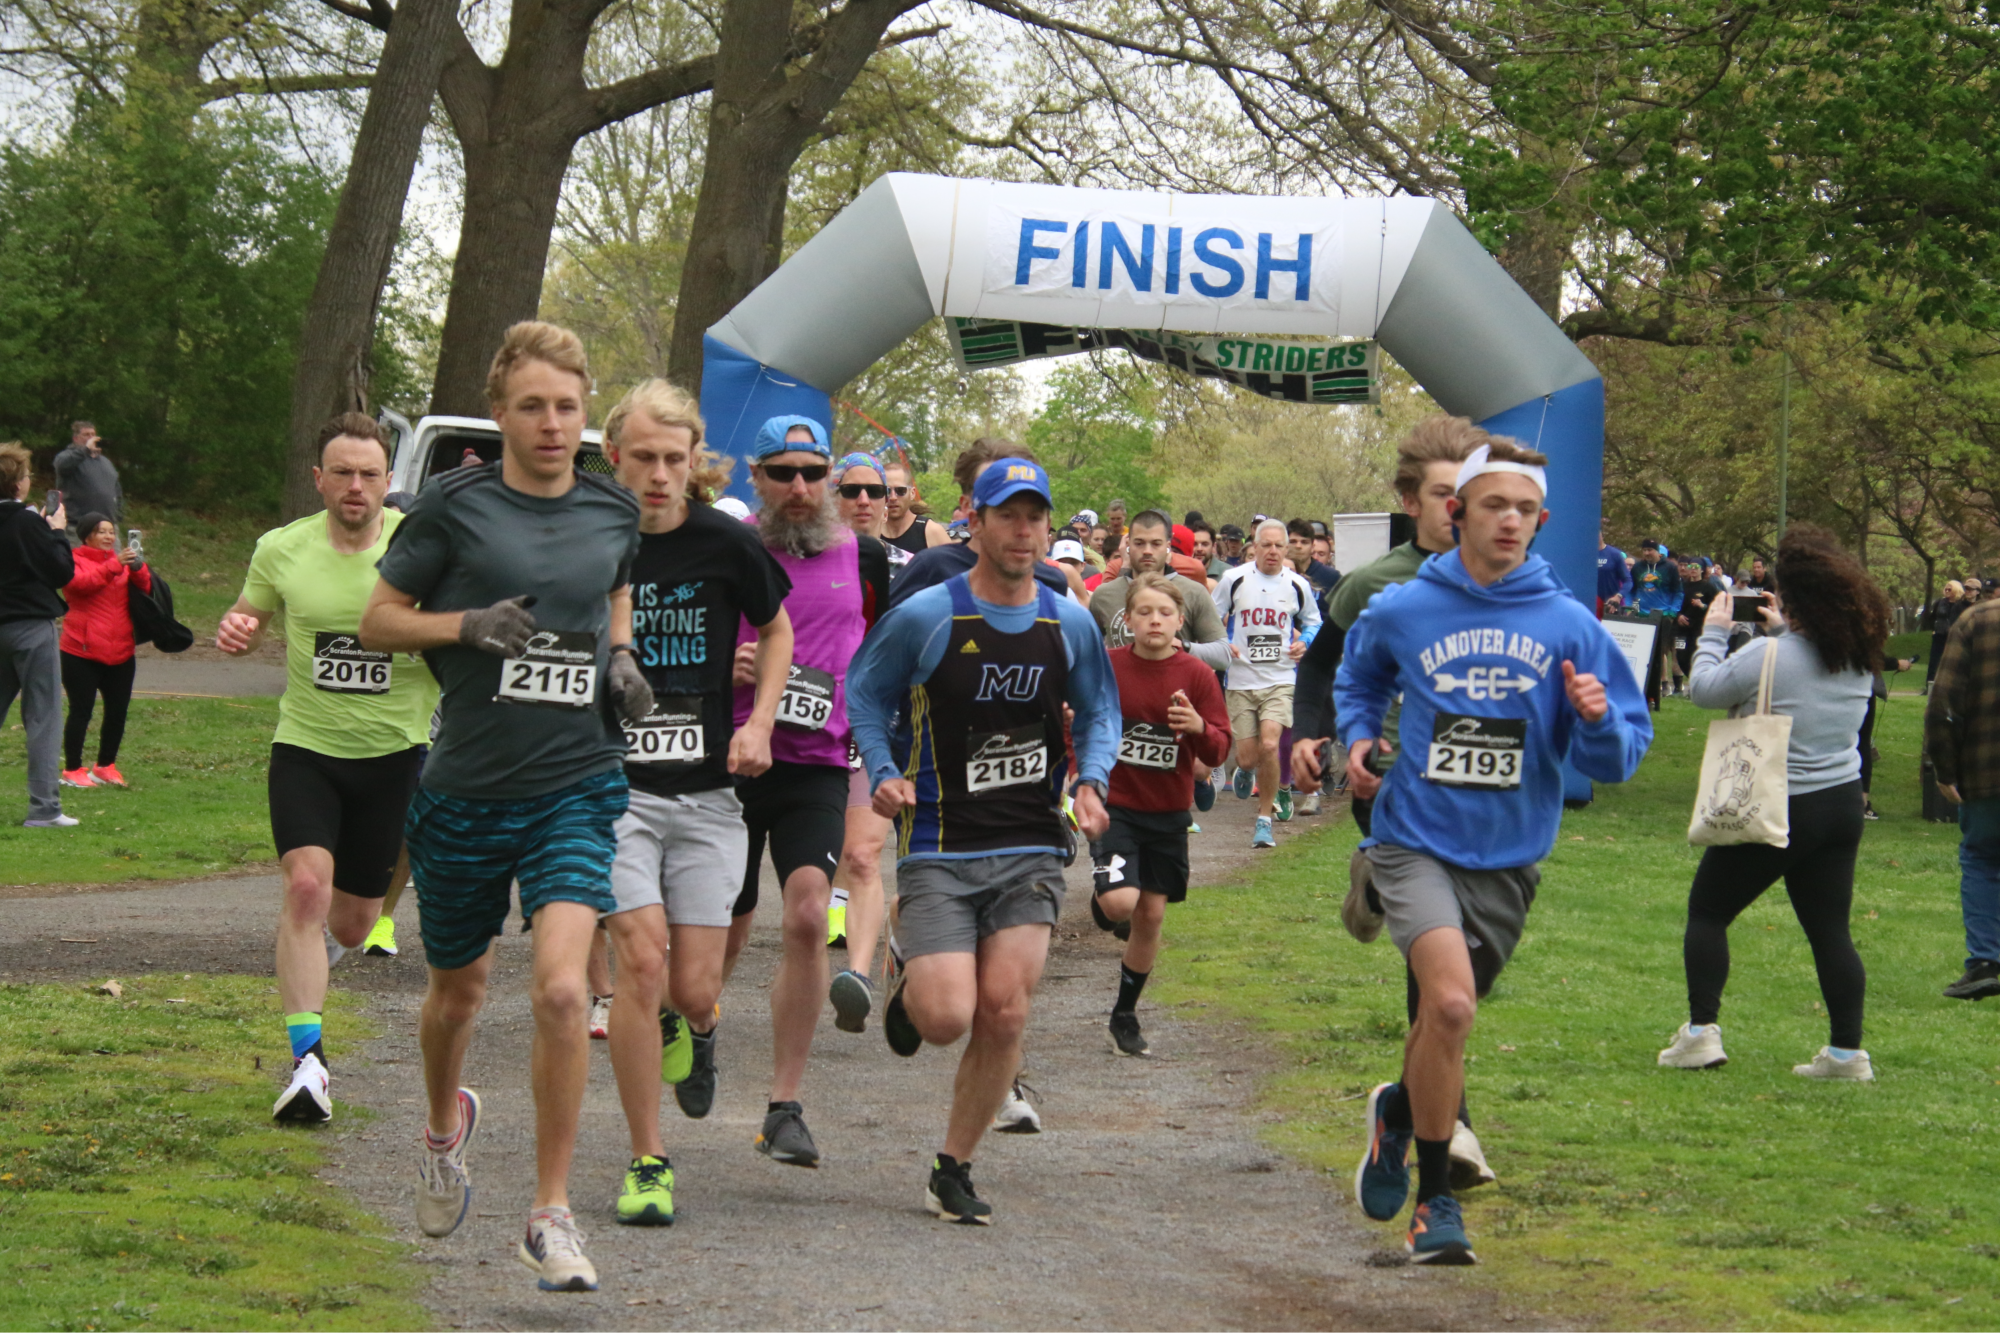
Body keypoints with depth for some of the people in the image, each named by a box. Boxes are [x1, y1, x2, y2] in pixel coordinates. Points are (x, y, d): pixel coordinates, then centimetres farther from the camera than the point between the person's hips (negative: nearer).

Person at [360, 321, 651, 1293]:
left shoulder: (611, 511, 4)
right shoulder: (455, 507, -6)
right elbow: (377, 620, 0)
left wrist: (623, 662, 5)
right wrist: (467, 625, -17)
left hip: (576, 785, 0)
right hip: (466, 785, 0)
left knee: (562, 989, -18)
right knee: (459, 987, 17)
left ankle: (551, 1217, -8)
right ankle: (446, 1125, 51)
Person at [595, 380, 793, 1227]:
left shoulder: (727, 545, -3)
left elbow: (776, 631, 16)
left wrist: (760, 723, 2)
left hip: (707, 793, 1)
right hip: (613, 786, -1)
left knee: (696, 992, -3)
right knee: (642, 960, -16)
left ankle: (677, 1020, 37)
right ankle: (647, 1163, -4)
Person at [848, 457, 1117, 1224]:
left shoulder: (1070, 624, 5)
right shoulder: (924, 616, -5)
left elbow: (1099, 713, 18)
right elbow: (865, 692, 7)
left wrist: (1090, 781, 0)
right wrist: (884, 772, -8)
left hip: (1029, 850, 3)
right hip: (938, 847, -3)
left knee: (1004, 1013, -7)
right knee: (947, 1018, -13)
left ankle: (952, 1170, 10)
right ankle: (908, 987, 26)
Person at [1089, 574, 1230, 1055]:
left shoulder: (1197, 676, -5)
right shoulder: (1106, 667, -6)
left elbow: (1219, 752, -4)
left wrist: (1199, 728, -25)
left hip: (1168, 813, 2)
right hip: (1114, 805, -2)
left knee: (1151, 916, 7)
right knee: (1121, 902, -21)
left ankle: (1125, 1015, 24)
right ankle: (1101, 896, 17)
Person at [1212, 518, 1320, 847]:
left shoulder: (1298, 585, 3)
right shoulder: (1234, 579, -1)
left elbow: (1313, 622, 19)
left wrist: (1304, 643, -1)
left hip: (1280, 680, 0)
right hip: (1241, 681, 0)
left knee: (1269, 746, -19)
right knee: (1247, 756, -1)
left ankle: (1264, 821, -4)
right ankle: (1245, 770, 40)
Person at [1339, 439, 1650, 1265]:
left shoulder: (1568, 625, -1)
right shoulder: (1401, 612, -1)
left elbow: (1615, 762, 1)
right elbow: (1358, 677, 24)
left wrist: (1598, 721, -19)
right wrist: (1356, 737, 7)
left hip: (1507, 856, 3)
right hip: (1415, 840, -3)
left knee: (1448, 1014, 14)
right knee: (1450, 1002, -22)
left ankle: (1399, 1111, 49)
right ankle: (1434, 1202, -8)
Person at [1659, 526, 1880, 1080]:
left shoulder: (1769, 657, -19)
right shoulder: (1860, 657, 1)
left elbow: (1704, 689, -7)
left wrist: (1713, 633, 6)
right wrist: (1783, 632, 20)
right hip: (1843, 805, 6)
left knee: (1708, 911, 9)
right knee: (1830, 931, 9)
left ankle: (1701, 1031, 2)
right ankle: (1846, 1050, 5)